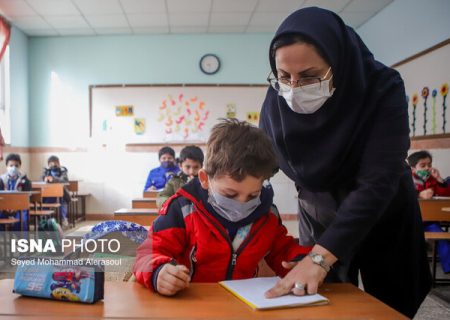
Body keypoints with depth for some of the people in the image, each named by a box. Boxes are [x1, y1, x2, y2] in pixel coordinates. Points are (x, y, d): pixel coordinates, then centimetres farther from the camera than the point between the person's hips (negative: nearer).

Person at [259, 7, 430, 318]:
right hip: (318, 218, 2)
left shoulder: (383, 89, -28)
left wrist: (321, 255, -44)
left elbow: (378, 182, -36)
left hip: (382, 219, -1)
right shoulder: (278, 99, -19)